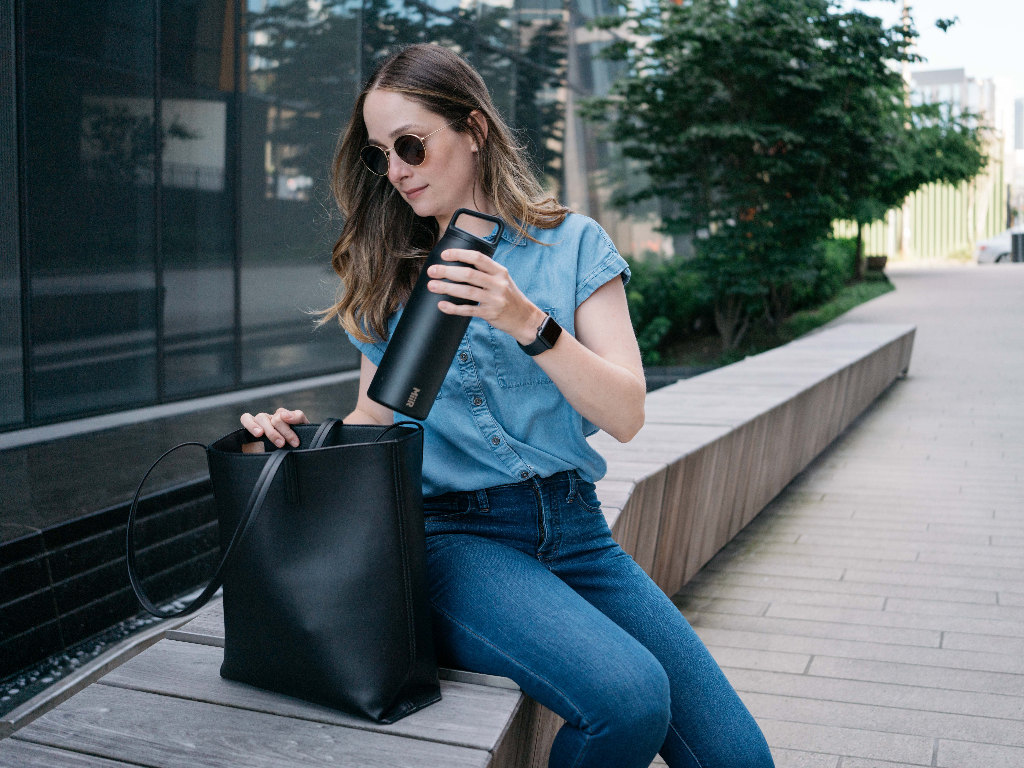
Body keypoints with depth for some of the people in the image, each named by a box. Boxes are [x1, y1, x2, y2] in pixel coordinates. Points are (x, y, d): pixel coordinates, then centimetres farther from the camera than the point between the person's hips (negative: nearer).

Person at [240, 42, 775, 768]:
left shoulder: (572, 243, 6)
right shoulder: (388, 273, 12)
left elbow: (626, 414, -3)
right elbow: (376, 419, 14)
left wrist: (528, 321, -18)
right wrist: (310, 431, -8)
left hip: (571, 525, 1)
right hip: (454, 530, -1)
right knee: (627, 696, -28)